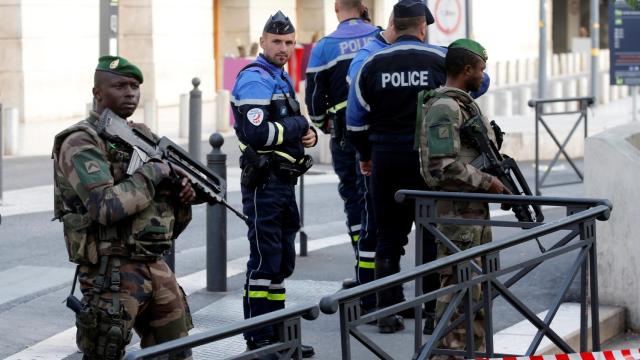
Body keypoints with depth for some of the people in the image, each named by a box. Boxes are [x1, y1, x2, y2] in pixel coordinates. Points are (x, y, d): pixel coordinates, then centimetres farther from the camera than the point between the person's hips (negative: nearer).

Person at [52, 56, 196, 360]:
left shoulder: (143, 136, 13)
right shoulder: (80, 143, -11)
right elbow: (108, 207, -24)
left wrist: (183, 195, -1)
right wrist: (153, 172, -15)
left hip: (156, 267, 7)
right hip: (112, 273, -7)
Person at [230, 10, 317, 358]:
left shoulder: (282, 78, 18)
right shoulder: (255, 79, -13)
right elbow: (257, 133, -25)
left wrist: (308, 134, 2)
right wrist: (299, 125, -13)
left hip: (284, 181, 10)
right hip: (264, 182, -10)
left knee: (282, 261, 14)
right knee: (265, 260, -6)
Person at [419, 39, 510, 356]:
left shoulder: (466, 103, 16)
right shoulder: (444, 108, -17)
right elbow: (445, 166, -24)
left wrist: (500, 182, 12)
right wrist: (487, 183, -17)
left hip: (476, 209, 10)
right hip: (455, 211, -10)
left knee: (478, 283, 15)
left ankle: (476, 348, 24)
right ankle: (451, 351, -2)